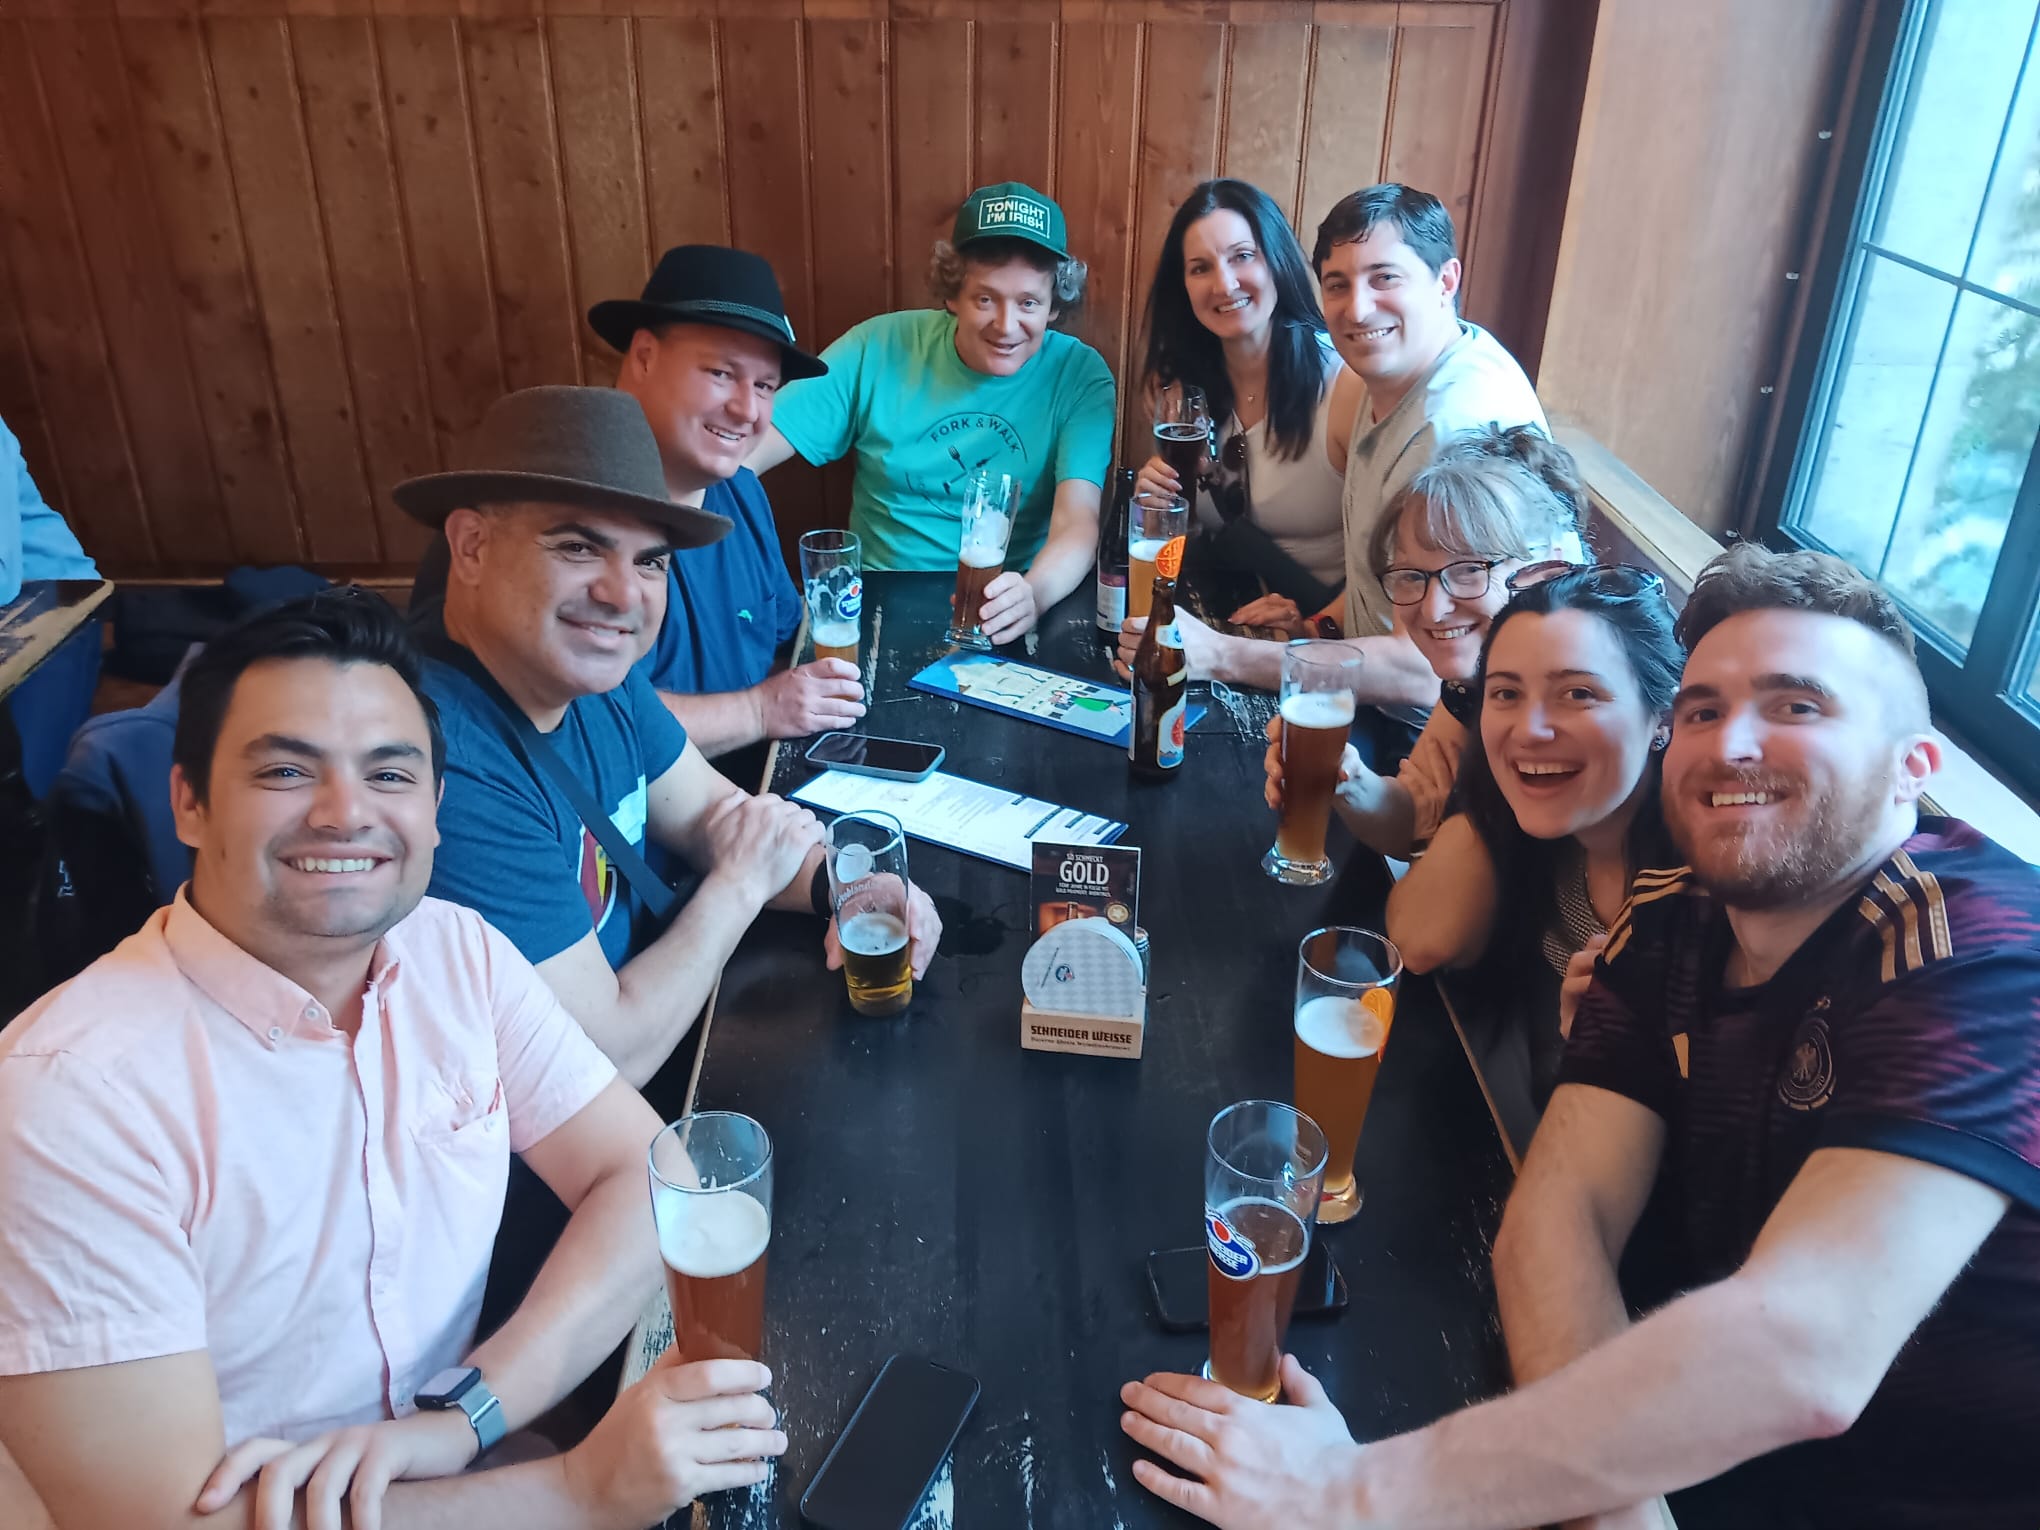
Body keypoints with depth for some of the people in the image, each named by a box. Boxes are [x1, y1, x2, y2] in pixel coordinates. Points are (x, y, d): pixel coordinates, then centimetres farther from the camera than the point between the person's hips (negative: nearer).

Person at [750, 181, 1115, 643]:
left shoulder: (1081, 376, -6)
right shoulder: (880, 348, -4)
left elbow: (1078, 525, -16)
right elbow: (742, 451, -6)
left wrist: (1033, 595, -39)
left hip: (1002, 618, 0)